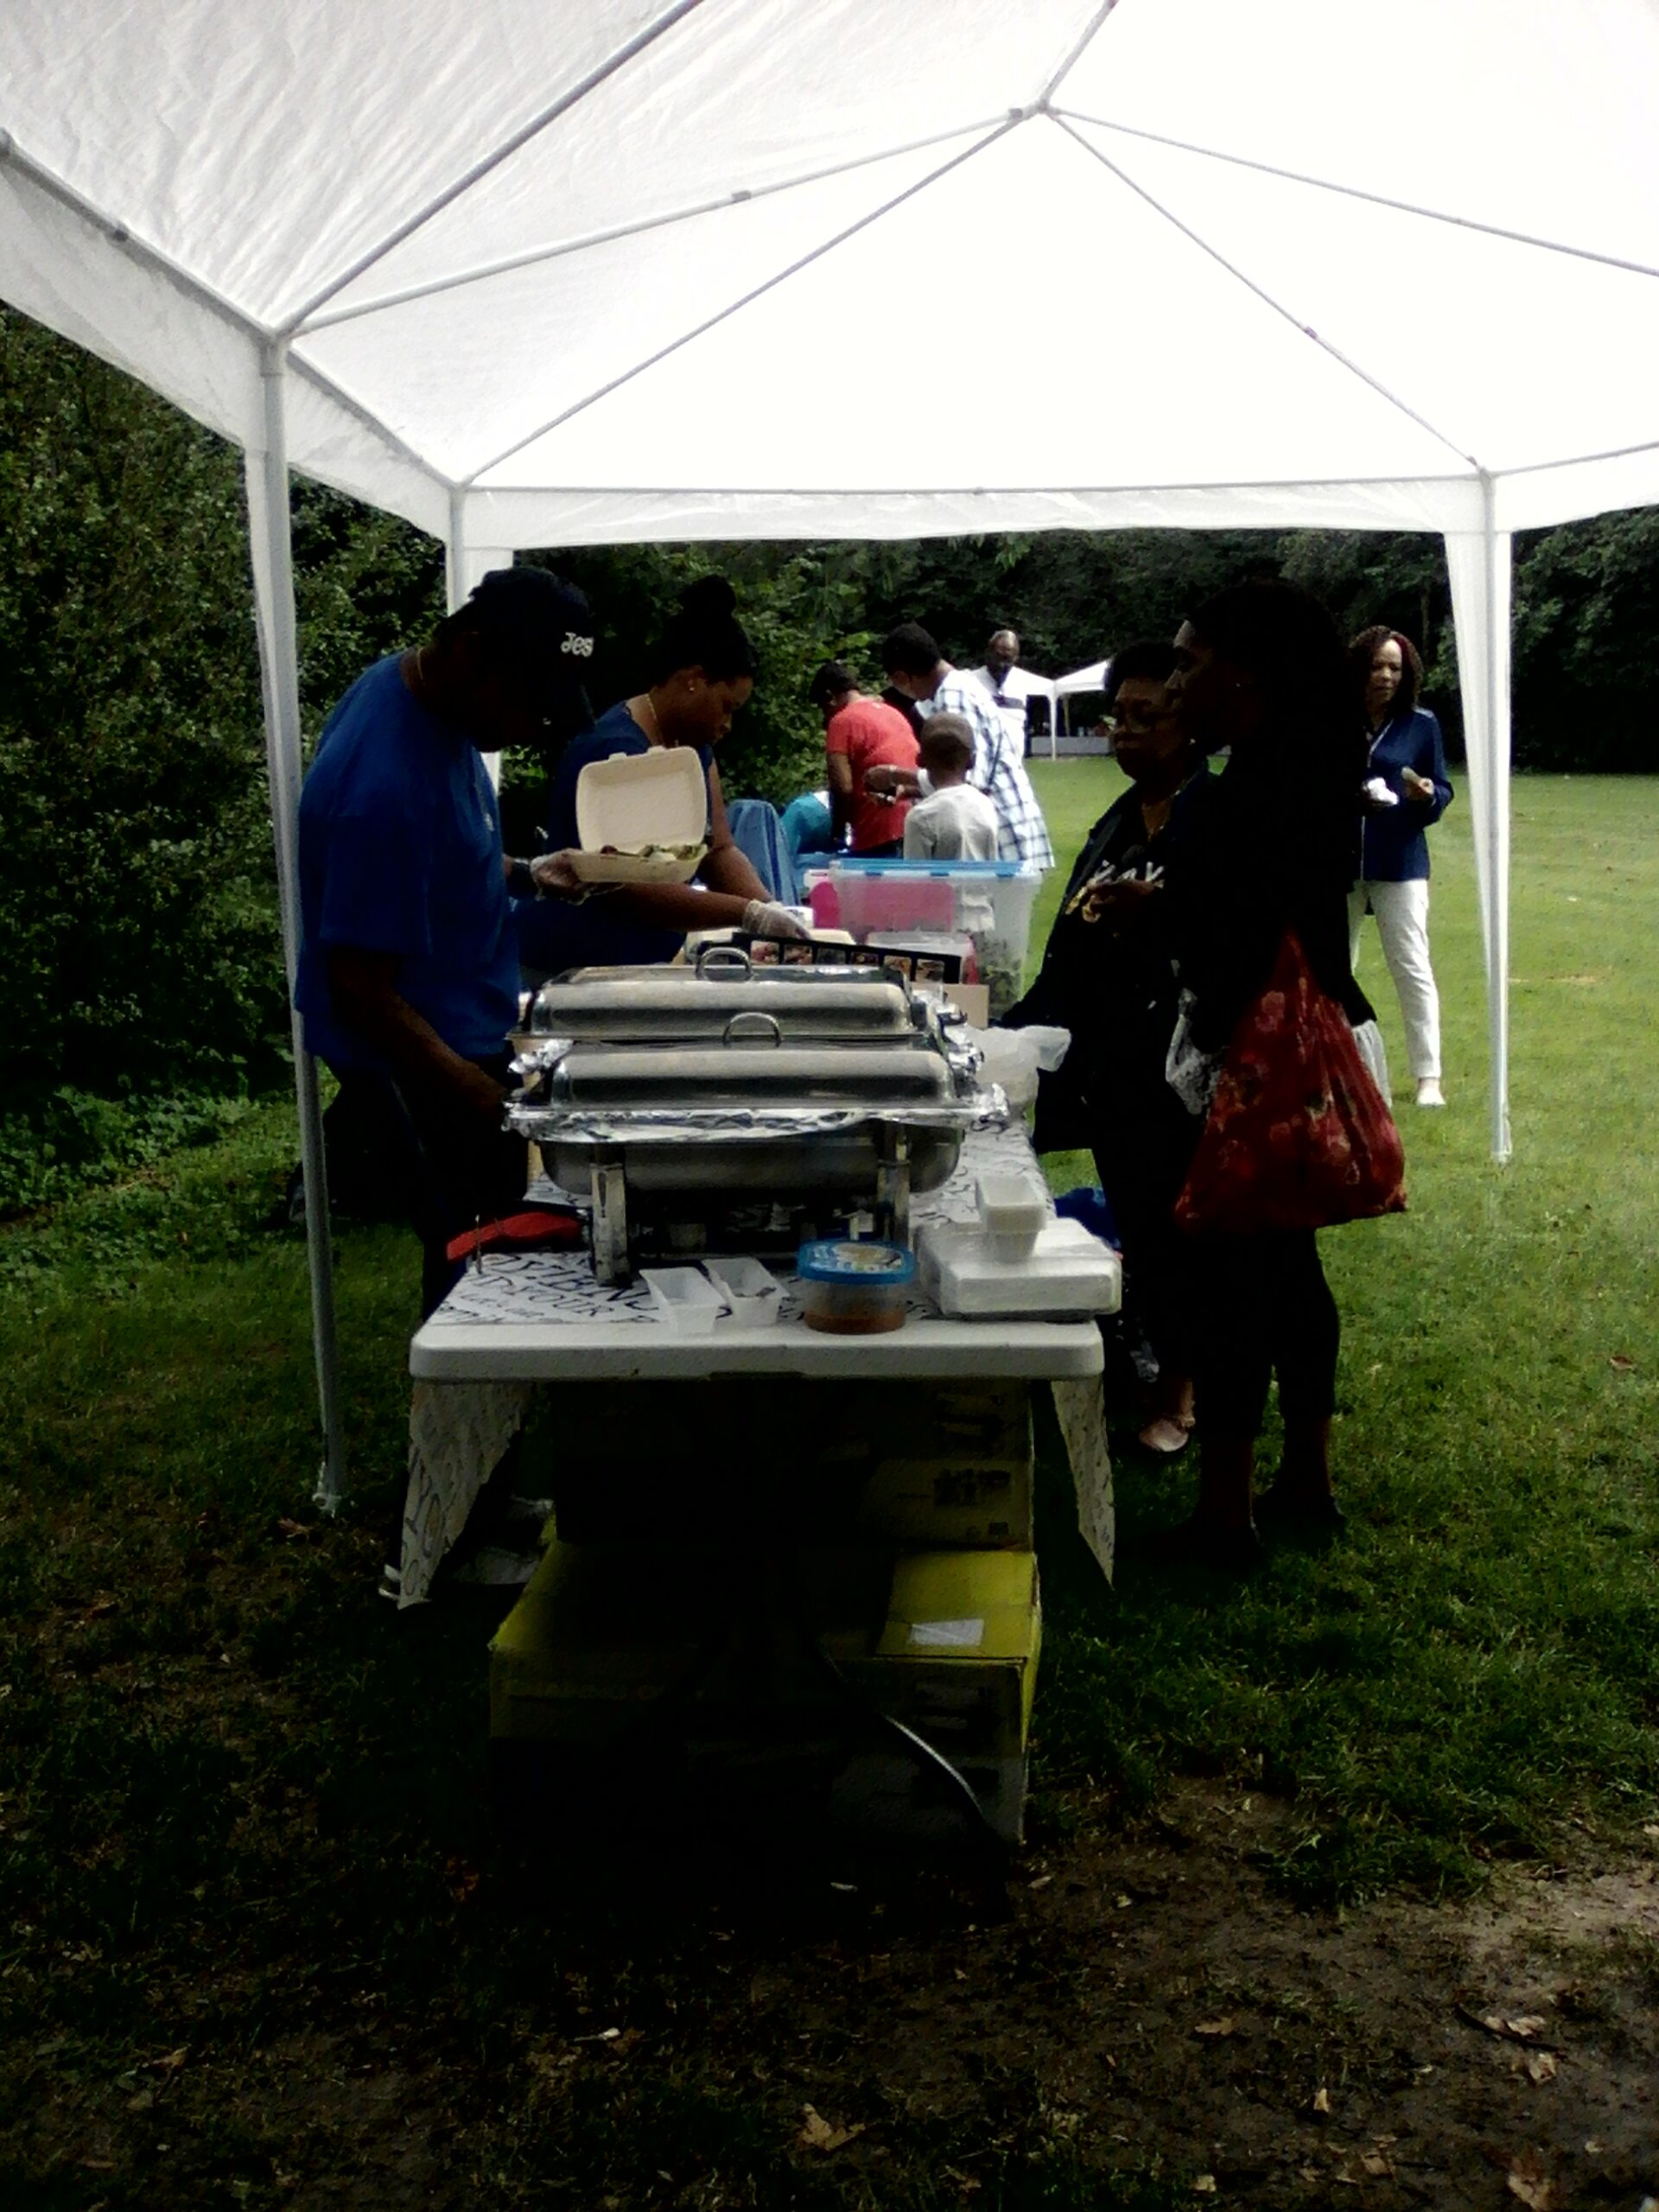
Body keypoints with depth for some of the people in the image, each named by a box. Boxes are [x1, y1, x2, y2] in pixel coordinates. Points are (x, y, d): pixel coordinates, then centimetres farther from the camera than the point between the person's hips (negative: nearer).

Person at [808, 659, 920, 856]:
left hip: (881, 838, -8)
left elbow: (842, 788, -11)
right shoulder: (894, 713, 20)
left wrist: (837, 832, 0)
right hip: (915, 828, 8)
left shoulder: (842, 721, -3)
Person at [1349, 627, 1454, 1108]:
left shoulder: (1421, 724, 0)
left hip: (1399, 864, -2)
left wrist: (1427, 795, -17)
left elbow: (1443, 791, 3)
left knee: (1412, 969, -3)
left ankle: (1428, 1077, 2)